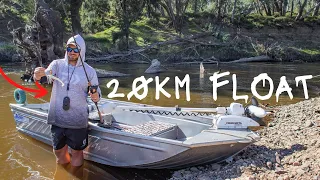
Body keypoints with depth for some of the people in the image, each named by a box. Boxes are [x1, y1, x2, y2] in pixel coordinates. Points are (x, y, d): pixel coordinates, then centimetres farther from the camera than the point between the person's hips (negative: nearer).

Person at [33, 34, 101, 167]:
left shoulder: (89, 71, -2)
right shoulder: (57, 64, -1)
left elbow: (96, 91, 4)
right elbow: (45, 75, -17)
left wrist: (96, 96, -19)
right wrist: (38, 75, -40)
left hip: (78, 121, -2)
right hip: (57, 119, 2)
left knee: (76, 153, 10)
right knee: (59, 152, 17)